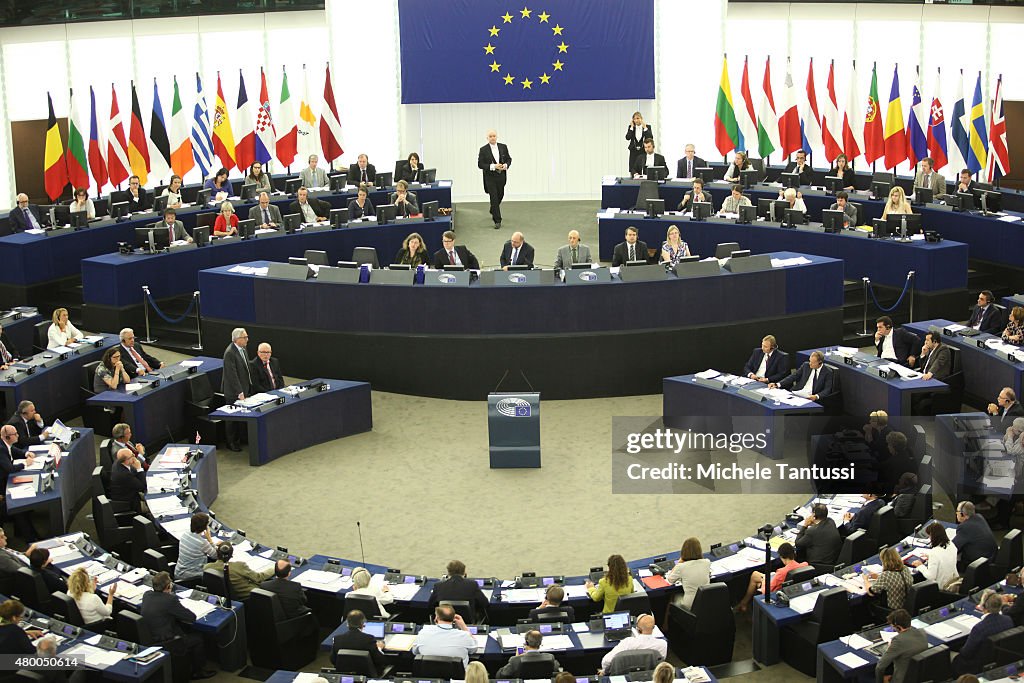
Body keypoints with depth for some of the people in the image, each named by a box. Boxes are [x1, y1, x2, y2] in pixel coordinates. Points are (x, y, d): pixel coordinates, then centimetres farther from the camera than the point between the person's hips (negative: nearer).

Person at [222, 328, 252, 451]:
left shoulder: (242, 349, 6)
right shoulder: (230, 353, -22)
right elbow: (232, 375, -23)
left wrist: (249, 388, 12)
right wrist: (239, 393, -23)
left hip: (244, 389, 8)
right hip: (234, 392, -8)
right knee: (233, 417, 3)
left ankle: (238, 439, 26)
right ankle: (231, 443, 15)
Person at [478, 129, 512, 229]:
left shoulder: (503, 147, 3)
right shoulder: (483, 150, -7)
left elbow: (509, 159, 11)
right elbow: (480, 164, -9)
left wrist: (506, 165, -11)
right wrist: (493, 166, -21)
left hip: (501, 176, 4)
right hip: (490, 177, -4)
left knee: (500, 196, 17)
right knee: (494, 198, -8)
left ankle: (493, 212, 46)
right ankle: (497, 221, -5)